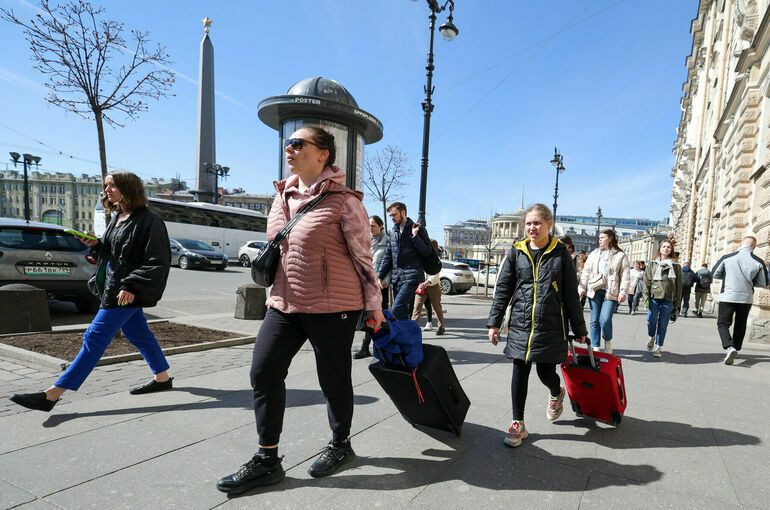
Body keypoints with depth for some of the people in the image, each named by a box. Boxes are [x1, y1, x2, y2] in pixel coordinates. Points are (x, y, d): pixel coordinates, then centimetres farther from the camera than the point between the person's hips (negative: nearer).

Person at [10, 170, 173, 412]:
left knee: (95, 338, -5)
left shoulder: (147, 221, -16)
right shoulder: (118, 218, 13)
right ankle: (162, 378, 28)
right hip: (113, 287, 10)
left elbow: (158, 262, -19)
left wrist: (131, 286, -24)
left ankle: (53, 394, 1)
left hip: (126, 291, -10)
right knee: (138, 334, 16)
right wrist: (96, 245, 2)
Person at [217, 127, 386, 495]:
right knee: (263, 372, 3)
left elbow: (363, 255, -8)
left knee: (333, 379, 8)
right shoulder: (282, 196, 11)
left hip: (332, 306, -6)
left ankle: (340, 446, 34)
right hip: (285, 303, 7)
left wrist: (374, 304, -6)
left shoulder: (343, 200, -10)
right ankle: (267, 461, 19)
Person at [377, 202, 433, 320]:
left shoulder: (417, 229, 1)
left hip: (411, 276, -6)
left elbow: (427, 252, -6)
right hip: (396, 278, 6)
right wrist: (381, 277, 15)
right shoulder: (393, 233, 18)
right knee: (404, 311, 6)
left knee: (396, 309, -18)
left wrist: (414, 235, -14)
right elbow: (387, 257, 20)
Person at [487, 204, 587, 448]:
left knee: (546, 372, 5)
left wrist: (579, 329, 6)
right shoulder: (516, 252, 4)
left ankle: (557, 394, 42)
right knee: (519, 373, 4)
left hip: (550, 326, -1)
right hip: (520, 324, 2)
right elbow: (502, 289, 6)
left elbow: (571, 295, 4)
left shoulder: (560, 254, 0)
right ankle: (518, 425, 18)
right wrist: (494, 322, 2)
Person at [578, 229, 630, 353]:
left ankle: (608, 343, 13)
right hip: (594, 291, 4)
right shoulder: (594, 254, 16)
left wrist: (623, 292, -7)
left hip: (611, 292, -3)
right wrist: (582, 287, 6)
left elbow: (624, 275, 1)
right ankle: (595, 347, 12)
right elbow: (586, 271, 14)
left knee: (605, 320, -14)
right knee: (594, 320, 3)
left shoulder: (620, 256, 6)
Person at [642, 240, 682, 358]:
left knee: (663, 324, 1)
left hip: (668, 299, 0)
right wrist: (646, 295, 0)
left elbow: (679, 285, 8)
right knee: (651, 320, -10)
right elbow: (647, 280, 10)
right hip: (654, 296, 0)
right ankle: (651, 337, 20)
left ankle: (658, 347, 12)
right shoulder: (652, 264, 11)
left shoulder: (676, 266, 9)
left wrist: (677, 303, 4)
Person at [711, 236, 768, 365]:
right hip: (746, 298, 3)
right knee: (740, 325, 18)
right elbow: (763, 283, 3)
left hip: (727, 296, -3)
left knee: (723, 323, 3)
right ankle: (735, 349, 28)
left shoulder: (727, 258, -9)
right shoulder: (758, 262, -4)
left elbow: (715, 274, 2)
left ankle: (729, 347, -19)